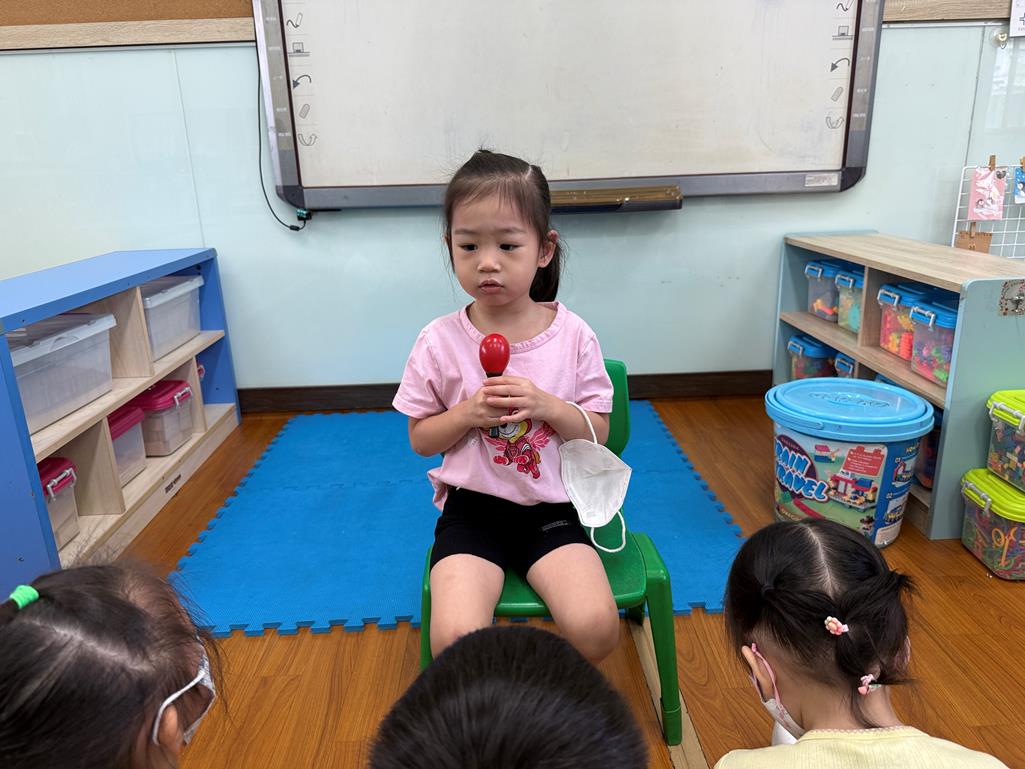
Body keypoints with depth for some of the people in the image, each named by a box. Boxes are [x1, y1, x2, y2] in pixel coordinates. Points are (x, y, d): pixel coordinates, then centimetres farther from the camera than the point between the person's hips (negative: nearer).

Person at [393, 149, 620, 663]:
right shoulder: (439, 342, -5)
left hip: (551, 508, 1)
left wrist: (546, 405, -18)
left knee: (595, 629, -20)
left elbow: (598, 432, 1)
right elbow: (420, 439, 3)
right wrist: (467, 414, -16)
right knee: (455, 639, -22)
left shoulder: (572, 336, -4)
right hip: (471, 509, 0)